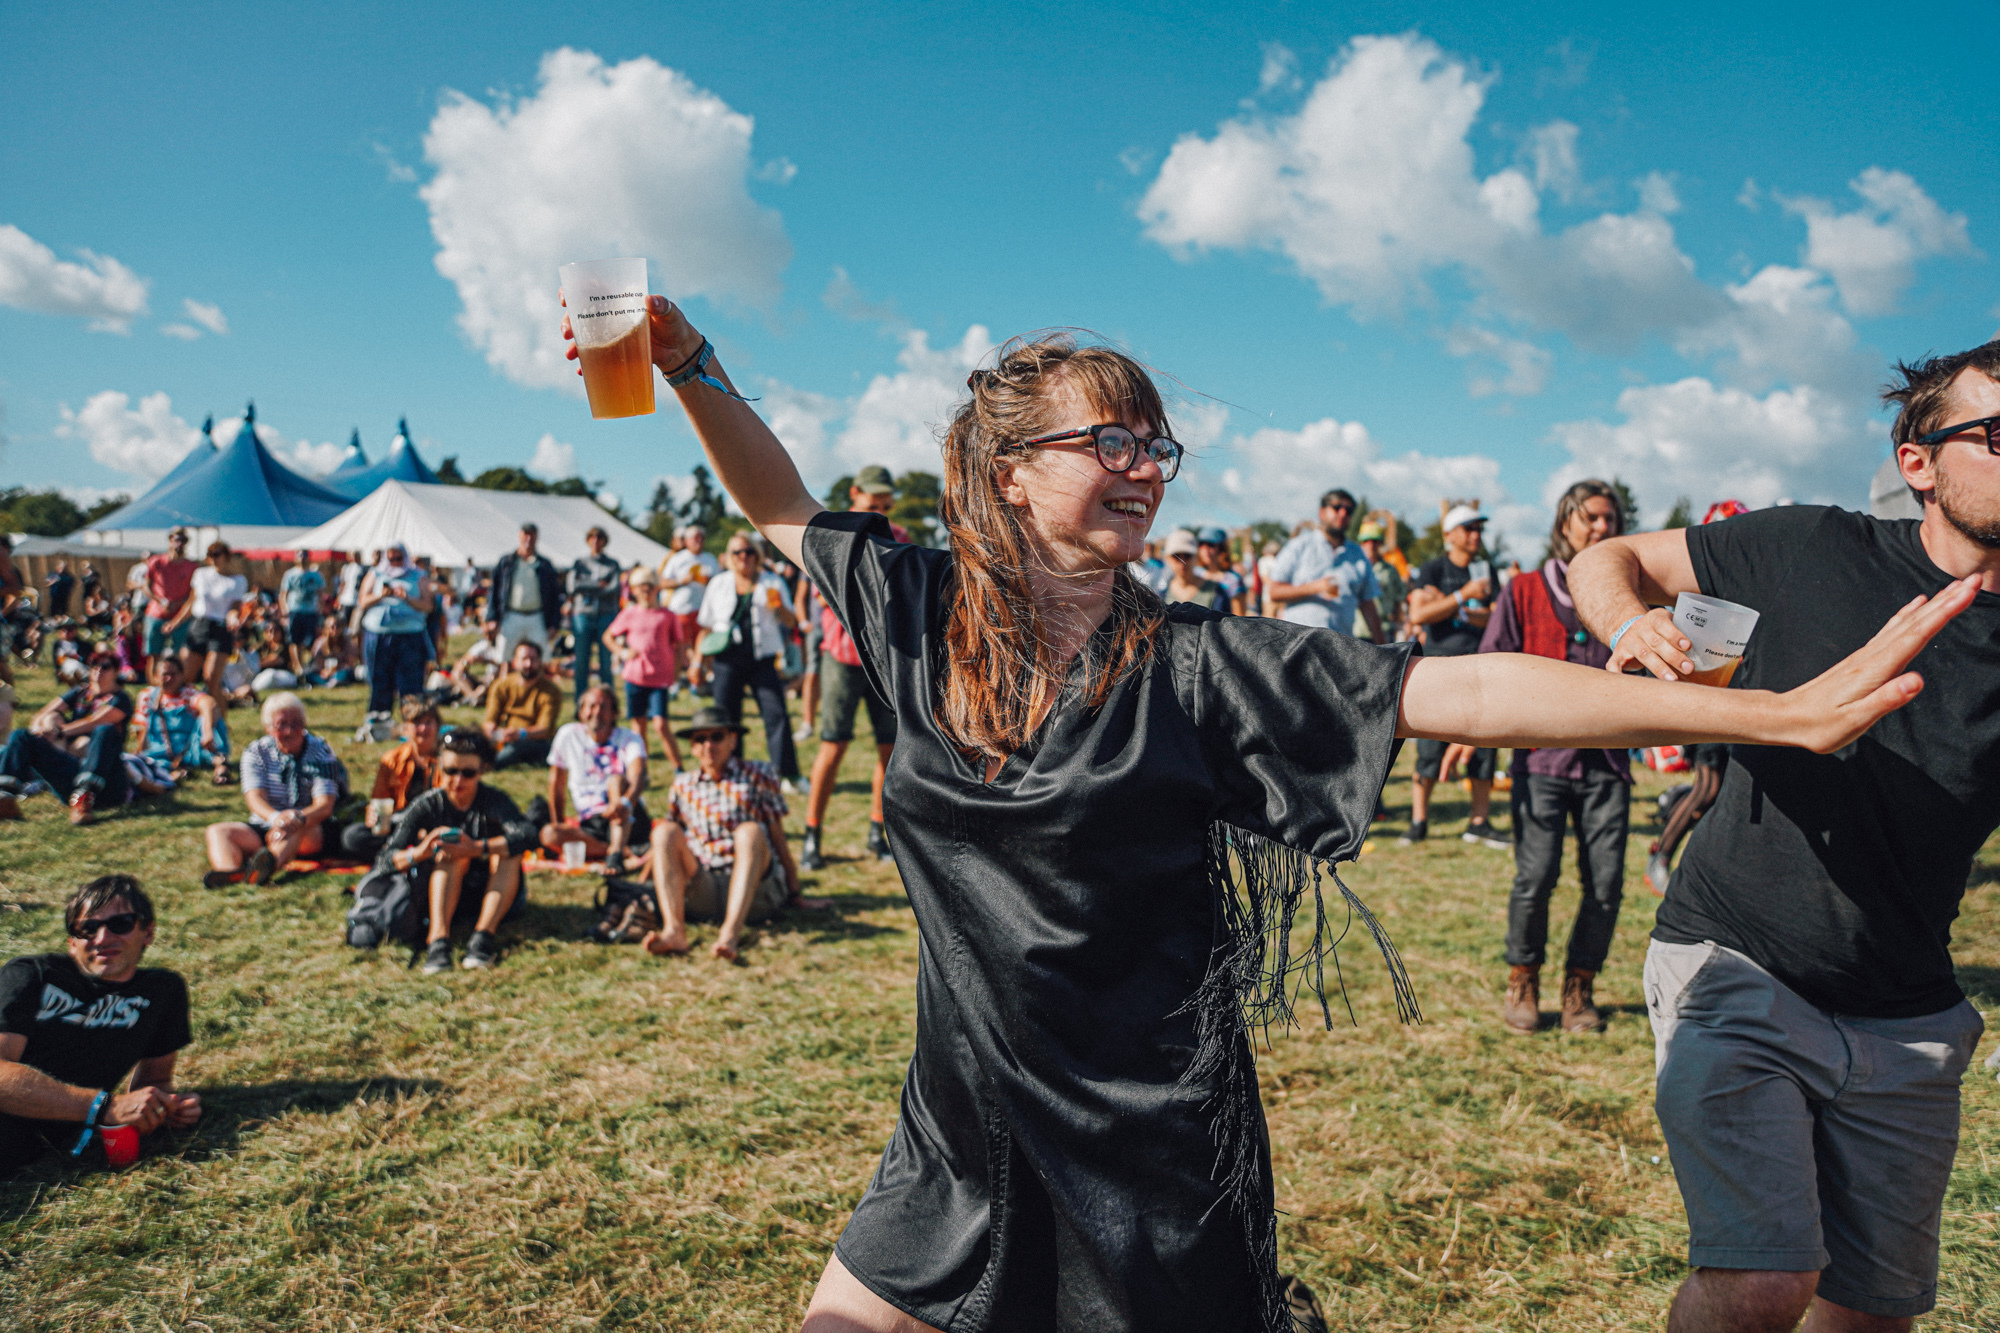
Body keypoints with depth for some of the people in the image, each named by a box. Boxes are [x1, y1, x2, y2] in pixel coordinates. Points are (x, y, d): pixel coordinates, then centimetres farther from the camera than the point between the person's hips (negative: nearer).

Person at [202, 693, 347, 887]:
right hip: (264, 826, 4)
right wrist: (275, 817, -37)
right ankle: (229, 871, -52)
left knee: (294, 827, -36)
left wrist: (299, 818, -40)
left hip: (311, 830, -4)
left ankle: (272, 863, -69)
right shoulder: (256, 752, 4)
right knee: (217, 831, -20)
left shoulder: (320, 753, -2)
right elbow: (254, 797, -12)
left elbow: (325, 805, -15)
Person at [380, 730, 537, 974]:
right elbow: (386, 859, -15)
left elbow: (527, 835, -33)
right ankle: (438, 939, -42)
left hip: (496, 896, -1)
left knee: (507, 849, -26)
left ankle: (483, 936, -39)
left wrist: (478, 848, -46)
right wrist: (419, 853, -37)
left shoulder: (494, 800, -13)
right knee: (450, 852, -25)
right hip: (447, 896, 1)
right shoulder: (428, 805, -7)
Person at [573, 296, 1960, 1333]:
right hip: (961, 1139, 4)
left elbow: (1462, 688, -19)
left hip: (1149, 1159, -3)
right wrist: (686, 360, 2)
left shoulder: (1196, 662, -13)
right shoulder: (926, 616, -4)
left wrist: (1786, 713, -23)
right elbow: (784, 508, 11)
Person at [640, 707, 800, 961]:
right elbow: (669, 846, 23)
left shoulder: (758, 776, 10)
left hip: (757, 889, -2)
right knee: (664, 830, -19)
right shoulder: (682, 787, 16)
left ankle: (730, 932, -49)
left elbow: (778, 840, 8)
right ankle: (674, 930, -40)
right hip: (702, 892, 2)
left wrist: (796, 895, 6)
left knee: (749, 831, -30)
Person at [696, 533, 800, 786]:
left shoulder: (771, 583, 10)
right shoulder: (718, 585, 14)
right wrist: (700, 661, 12)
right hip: (728, 660, 1)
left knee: (776, 712, -12)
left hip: (762, 659, -1)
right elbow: (706, 627, 18)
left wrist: (780, 607, -13)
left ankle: (787, 773, -9)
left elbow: (790, 623, 8)